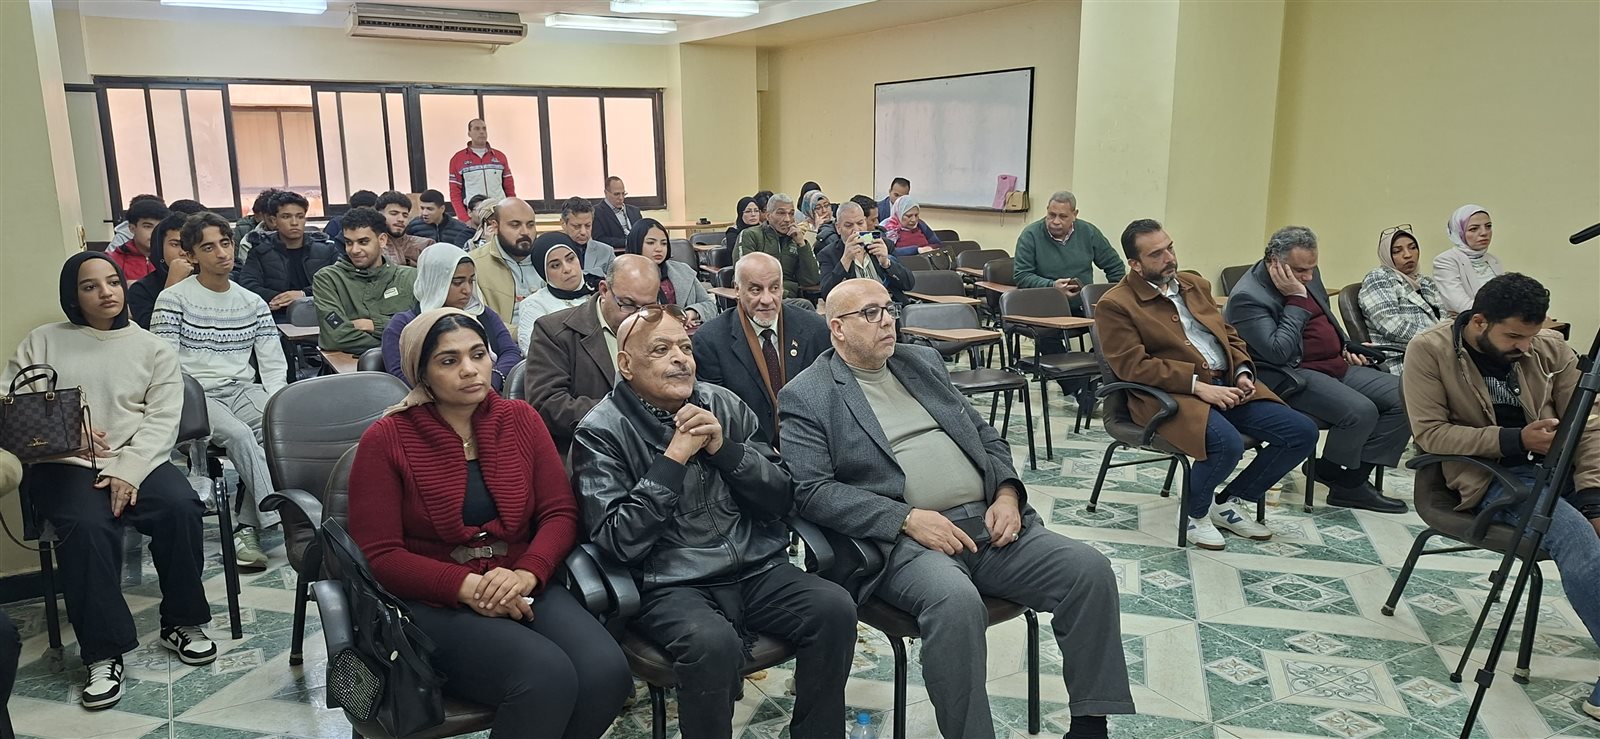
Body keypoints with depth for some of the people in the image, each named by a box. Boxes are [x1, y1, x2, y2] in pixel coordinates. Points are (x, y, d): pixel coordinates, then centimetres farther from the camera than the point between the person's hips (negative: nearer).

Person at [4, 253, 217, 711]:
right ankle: (103, 653, -23)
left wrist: (127, 471, -14)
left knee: (180, 507, -28)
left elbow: (162, 420, 1)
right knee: (86, 526, -32)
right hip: (63, 463, -1)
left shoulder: (152, 349, 12)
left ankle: (181, 623, -8)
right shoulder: (43, 341, 14)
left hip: (136, 459, 1)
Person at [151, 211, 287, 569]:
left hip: (244, 390, 3)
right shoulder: (173, 299, 3)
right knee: (239, 434, -33)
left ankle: (247, 527, -24)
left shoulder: (253, 303, 14)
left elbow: (274, 365, 10)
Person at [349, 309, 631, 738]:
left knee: (606, 672, -24)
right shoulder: (386, 441, -3)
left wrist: (526, 575, -17)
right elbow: (379, 555, -6)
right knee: (547, 677, -30)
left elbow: (560, 514, 3)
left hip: (522, 589, 4)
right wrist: (467, 587, -20)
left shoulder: (521, 420, 7)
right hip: (433, 603, -4)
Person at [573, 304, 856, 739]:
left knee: (834, 608, -19)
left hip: (757, 568, 5)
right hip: (670, 585, -4)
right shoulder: (602, 432, -3)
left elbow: (780, 499, 8)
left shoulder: (723, 404, 9)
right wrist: (674, 457, -15)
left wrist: (724, 448, -8)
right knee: (713, 643, -34)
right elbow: (619, 541, -12)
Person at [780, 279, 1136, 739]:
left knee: (1090, 570, -13)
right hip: (904, 540, -6)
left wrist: (1007, 494, 2)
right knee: (956, 601, -36)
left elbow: (986, 436, 22)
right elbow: (812, 491, -10)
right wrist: (907, 518, -18)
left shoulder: (923, 361, 19)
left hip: (992, 522, 6)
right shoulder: (806, 397, 1)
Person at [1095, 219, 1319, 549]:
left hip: (1227, 386, 8)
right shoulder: (1115, 305, -5)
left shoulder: (1196, 285, 19)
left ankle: (1231, 502, 12)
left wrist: (1243, 373, 2)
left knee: (1303, 431, -5)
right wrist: (1196, 384, -20)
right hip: (1171, 394, -7)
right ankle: (1195, 512, -2)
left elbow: (1231, 336, 23)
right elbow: (1132, 365, -14)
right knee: (1227, 443, -34)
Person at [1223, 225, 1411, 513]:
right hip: (1292, 376, -9)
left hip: (1337, 365, 9)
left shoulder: (1307, 275, 10)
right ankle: (1332, 473, 2)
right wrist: (1296, 299, -21)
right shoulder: (1247, 297, -17)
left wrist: (1346, 347, 15)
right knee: (1361, 411, -29)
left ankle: (1354, 477, -5)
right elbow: (1278, 352, -24)